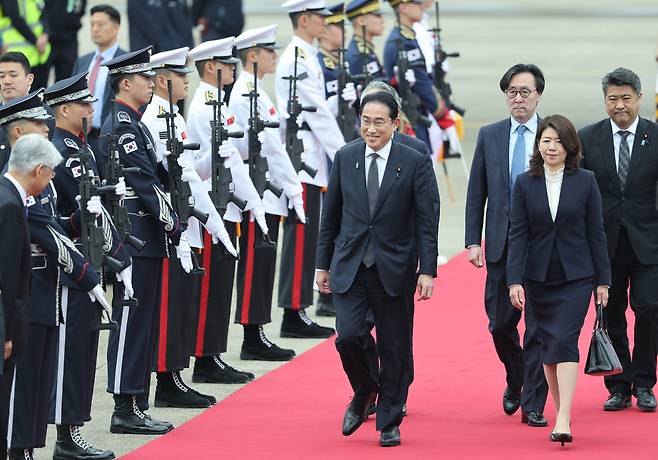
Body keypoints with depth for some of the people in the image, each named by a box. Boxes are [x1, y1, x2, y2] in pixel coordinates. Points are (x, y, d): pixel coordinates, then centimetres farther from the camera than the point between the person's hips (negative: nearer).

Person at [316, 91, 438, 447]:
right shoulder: (345, 158, 4)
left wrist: (427, 271, -10)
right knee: (348, 337, -12)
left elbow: (426, 222, -4)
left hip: (393, 268, -2)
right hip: (349, 267, 2)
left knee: (393, 349, 2)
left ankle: (389, 423, 17)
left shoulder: (414, 162, -3)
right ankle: (364, 392, 18)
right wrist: (323, 264, 10)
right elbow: (331, 215, 11)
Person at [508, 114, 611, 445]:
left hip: (576, 277, -2)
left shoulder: (585, 182, -1)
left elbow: (595, 232, 2)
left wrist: (602, 280, 1)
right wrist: (514, 280, -10)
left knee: (565, 341, -15)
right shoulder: (524, 184, 1)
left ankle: (563, 420, -21)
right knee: (548, 345, 7)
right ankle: (561, 414, 18)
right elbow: (517, 234, -2)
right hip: (538, 278, 2)